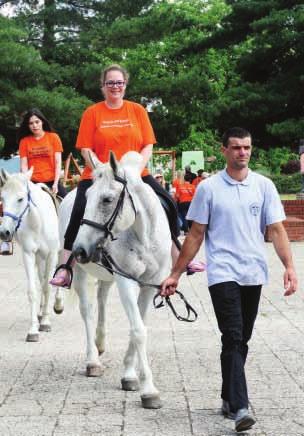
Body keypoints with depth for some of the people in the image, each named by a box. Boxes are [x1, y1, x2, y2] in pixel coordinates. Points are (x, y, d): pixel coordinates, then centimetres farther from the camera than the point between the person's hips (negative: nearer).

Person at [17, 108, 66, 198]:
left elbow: (58, 163, 0)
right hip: (33, 183, 0)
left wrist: (55, 183, -10)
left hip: (52, 182, 0)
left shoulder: (53, 137, 4)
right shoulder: (24, 141, 5)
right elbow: (24, 165, 1)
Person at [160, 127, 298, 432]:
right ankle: (239, 408, -17)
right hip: (223, 274, -3)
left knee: (240, 340, 12)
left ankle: (229, 398, 25)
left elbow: (276, 229, 2)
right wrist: (175, 274, 2)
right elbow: (196, 235, 3)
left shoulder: (264, 186, 5)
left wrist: (289, 266, -11)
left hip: (253, 275, 3)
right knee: (233, 338, -13)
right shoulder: (208, 188, 0)